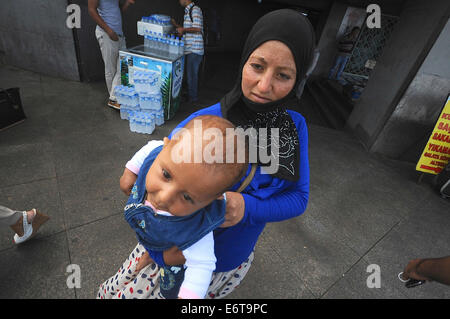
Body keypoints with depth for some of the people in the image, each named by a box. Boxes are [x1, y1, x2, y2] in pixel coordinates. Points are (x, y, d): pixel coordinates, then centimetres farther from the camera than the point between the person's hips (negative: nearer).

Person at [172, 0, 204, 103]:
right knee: (190, 73, 16)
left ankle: (193, 97, 9)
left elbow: (197, 29, -20)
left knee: (192, 74, -2)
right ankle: (190, 93, 28)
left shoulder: (195, 9, -10)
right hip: (191, 48, 9)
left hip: (194, 49, -9)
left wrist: (183, 29, -10)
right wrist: (176, 25, 16)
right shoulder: (188, 10, 19)